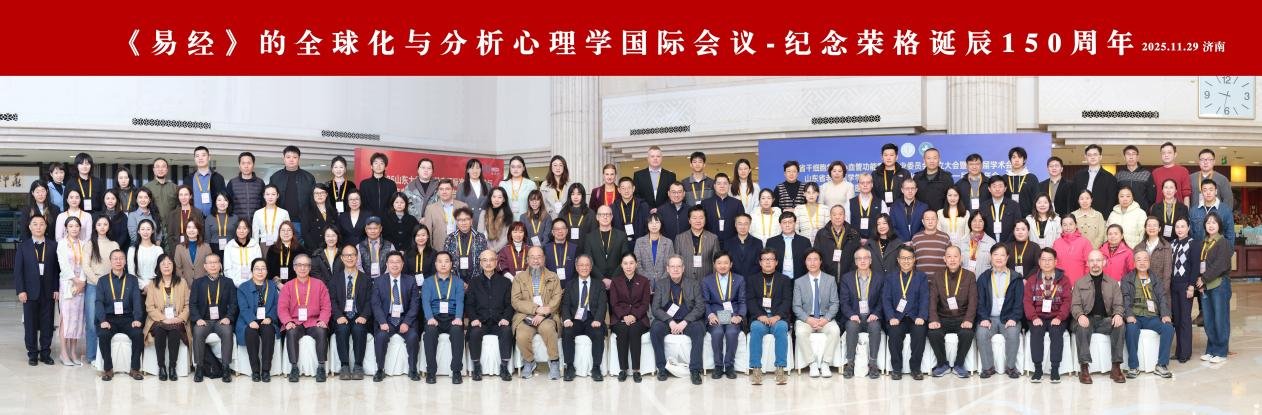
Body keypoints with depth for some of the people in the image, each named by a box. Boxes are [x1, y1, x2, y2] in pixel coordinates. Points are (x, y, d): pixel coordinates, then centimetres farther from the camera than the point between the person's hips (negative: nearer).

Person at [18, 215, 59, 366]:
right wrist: (20, 290, -8)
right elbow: (18, 270, -1)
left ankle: (45, 353, 13)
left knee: (47, 324, 4)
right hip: (30, 291, -1)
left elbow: (57, 269, 4)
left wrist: (56, 289, -2)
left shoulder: (53, 245, 5)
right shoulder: (23, 246, 3)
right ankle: (32, 354, 12)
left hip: (48, 291, 1)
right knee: (30, 325, 4)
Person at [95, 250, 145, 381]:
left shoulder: (132, 280, 12)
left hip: (127, 318, 1)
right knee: (103, 335, -31)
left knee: (138, 334, -27)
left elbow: (137, 300, 2)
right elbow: (99, 301, -1)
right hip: (109, 318, 0)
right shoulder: (103, 280, 10)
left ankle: (135, 369, -13)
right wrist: (102, 320, -18)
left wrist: (137, 319, -15)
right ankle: (108, 369, -16)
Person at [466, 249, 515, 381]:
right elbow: (469, 304, 8)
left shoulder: (505, 282, 15)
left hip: (499, 322, 0)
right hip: (480, 322, 0)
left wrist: (506, 318, -11)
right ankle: (476, 367, -21)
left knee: (507, 331, -33)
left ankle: (504, 367, -25)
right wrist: (474, 319, -11)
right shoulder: (474, 282, 16)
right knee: (475, 332, -33)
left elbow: (509, 304, 8)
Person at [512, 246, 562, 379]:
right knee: (522, 336, -31)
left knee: (547, 328, -35)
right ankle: (529, 362, -2)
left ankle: (554, 362, -18)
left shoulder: (553, 278, 15)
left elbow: (556, 299, 2)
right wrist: (536, 309, -13)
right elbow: (516, 301, 1)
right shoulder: (519, 278, 13)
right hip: (525, 316, 0)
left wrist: (543, 314, -15)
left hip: (547, 317, 0)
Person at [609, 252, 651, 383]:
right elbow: (614, 304, 5)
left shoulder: (644, 281, 11)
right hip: (620, 319, 1)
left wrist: (634, 316, -15)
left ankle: (636, 369, -32)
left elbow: (645, 303, 3)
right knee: (622, 331, -32)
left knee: (634, 330, -34)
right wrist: (624, 316, -14)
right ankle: (622, 369, -29)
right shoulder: (615, 282, 14)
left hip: (638, 318, -1)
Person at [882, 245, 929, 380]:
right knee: (895, 332, -31)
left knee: (920, 331, -32)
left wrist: (921, 317, -15)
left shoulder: (921, 277, 13)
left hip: (914, 318, 0)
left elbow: (924, 299, 2)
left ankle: (916, 368, -16)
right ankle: (896, 368, -16)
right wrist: (891, 317, -13)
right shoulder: (890, 277, 14)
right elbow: (886, 299, 4)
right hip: (896, 318, 0)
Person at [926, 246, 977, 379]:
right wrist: (933, 320, -18)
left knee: (967, 333, -33)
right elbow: (932, 300, 0)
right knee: (933, 333, -30)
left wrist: (968, 320, -19)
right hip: (943, 318, 1)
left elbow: (973, 301, -2)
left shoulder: (970, 276, 7)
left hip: (962, 319, -1)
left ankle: (959, 365, -8)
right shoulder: (937, 278, 11)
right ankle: (942, 364, -5)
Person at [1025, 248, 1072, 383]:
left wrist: (1059, 317, -17)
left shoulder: (1063, 280, 9)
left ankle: (1055, 369, -27)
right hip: (1038, 317, 1)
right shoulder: (1032, 280, 12)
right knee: (1036, 331, -30)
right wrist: (1034, 317, -14)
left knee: (1056, 331, -32)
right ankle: (1037, 369, -26)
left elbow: (1067, 301, 0)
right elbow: (1027, 301, 4)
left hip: (1056, 318, -1)